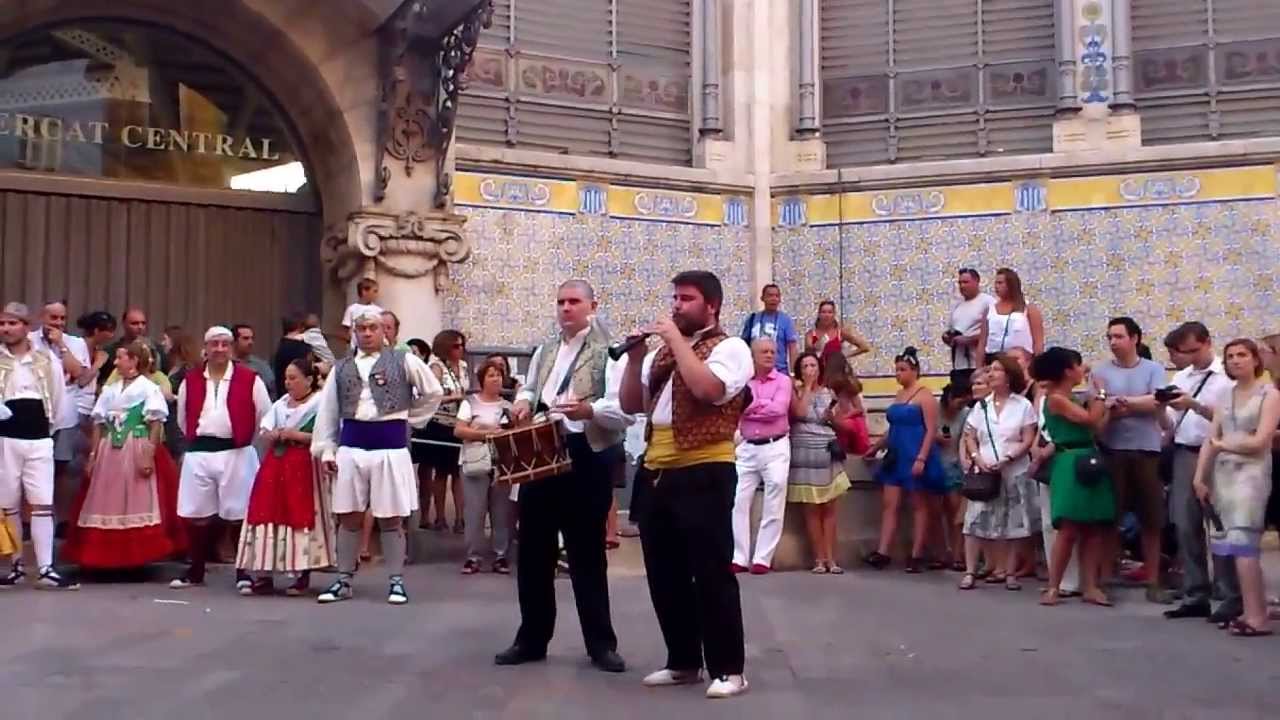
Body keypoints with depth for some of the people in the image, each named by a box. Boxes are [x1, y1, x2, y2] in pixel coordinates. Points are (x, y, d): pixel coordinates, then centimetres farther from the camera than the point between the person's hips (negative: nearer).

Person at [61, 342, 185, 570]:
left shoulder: (149, 388, -2)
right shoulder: (109, 390, 14)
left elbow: (156, 425, -8)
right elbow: (99, 424, 14)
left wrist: (149, 456, -16)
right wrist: (93, 456, 8)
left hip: (137, 453, -6)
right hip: (110, 453, 6)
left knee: (137, 506, -3)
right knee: (108, 507, 7)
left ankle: (139, 556, 3)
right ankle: (109, 556, 15)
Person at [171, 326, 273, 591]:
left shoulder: (249, 379, -3)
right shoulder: (190, 380, 8)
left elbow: (265, 417, 2)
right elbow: (182, 419, 17)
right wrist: (198, 439, 14)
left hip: (236, 453, -3)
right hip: (199, 453, 3)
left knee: (239, 515, 1)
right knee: (196, 515, 8)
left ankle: (243, 571, 12)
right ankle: (196, 571, 21)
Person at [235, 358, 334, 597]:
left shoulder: (320, 403, -6)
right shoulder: (281, 404, 16)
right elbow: (264, 432, 13)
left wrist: (295, 435, -15)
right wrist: (274, 435, -8)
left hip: (304, 466, -7)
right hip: (275, 464, 7)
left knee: (300, 516, -4)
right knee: (267, 514, 2)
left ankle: (302, 576, 7)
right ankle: (263, 577, 7)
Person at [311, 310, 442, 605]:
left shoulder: (403, 360, 2)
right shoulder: (341, 368, 10)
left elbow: (434, 392, 9)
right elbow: (327, 411, 9)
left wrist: (410, 418, 9)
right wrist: (326, 450, 2)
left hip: (390, 447, -3)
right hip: (351, 447, 3)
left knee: (390, 519, 3)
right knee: (349, 517, 8)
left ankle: (396, 582, 14)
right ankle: (343, 581, 18)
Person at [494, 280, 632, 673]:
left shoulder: (609, 351, -5)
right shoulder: (543, 351, 16)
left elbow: (625, 409, -15)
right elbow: (529, 388, 29)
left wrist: (589, 409, -33)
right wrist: (523, 403, 6)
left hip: (585, 460, -6)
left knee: (587, 554, 3)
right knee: (532, 551, 10)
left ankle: (601, 644, 15)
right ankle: (531, 639, 23)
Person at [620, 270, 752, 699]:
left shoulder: (730, 347, -3)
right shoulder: (662, 352, 18)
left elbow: (707, 388, -22)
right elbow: (630, 405, 15)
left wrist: (676, 339, -14)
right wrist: (636, 356, 2)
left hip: (704, 473, -8)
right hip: (657, 475, 8)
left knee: (712, 574, -3)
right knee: (665, 575, 13)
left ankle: (728, 669, 8)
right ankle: (683, 662, 26)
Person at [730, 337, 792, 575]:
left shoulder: (783, 380, 0)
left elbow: (778, 410, -15)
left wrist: (750, 408, -8)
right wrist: (764, 404, -8)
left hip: (775, 448, -3)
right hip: (747, 448, 3)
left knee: (773, 506, -1)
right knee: (738, 502, -1)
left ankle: (762, 558, 5)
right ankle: (739, 557, 5)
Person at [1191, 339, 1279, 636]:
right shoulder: (1226, 395, 15)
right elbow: (1211, 440, 10)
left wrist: (1224, 445, 2)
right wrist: (1199, 477, 2)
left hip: (1251, 473, -6)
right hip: (1223, 474, 6)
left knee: (1242, 543, -13)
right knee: (1231, 545, 3)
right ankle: (1254, 611, 9)